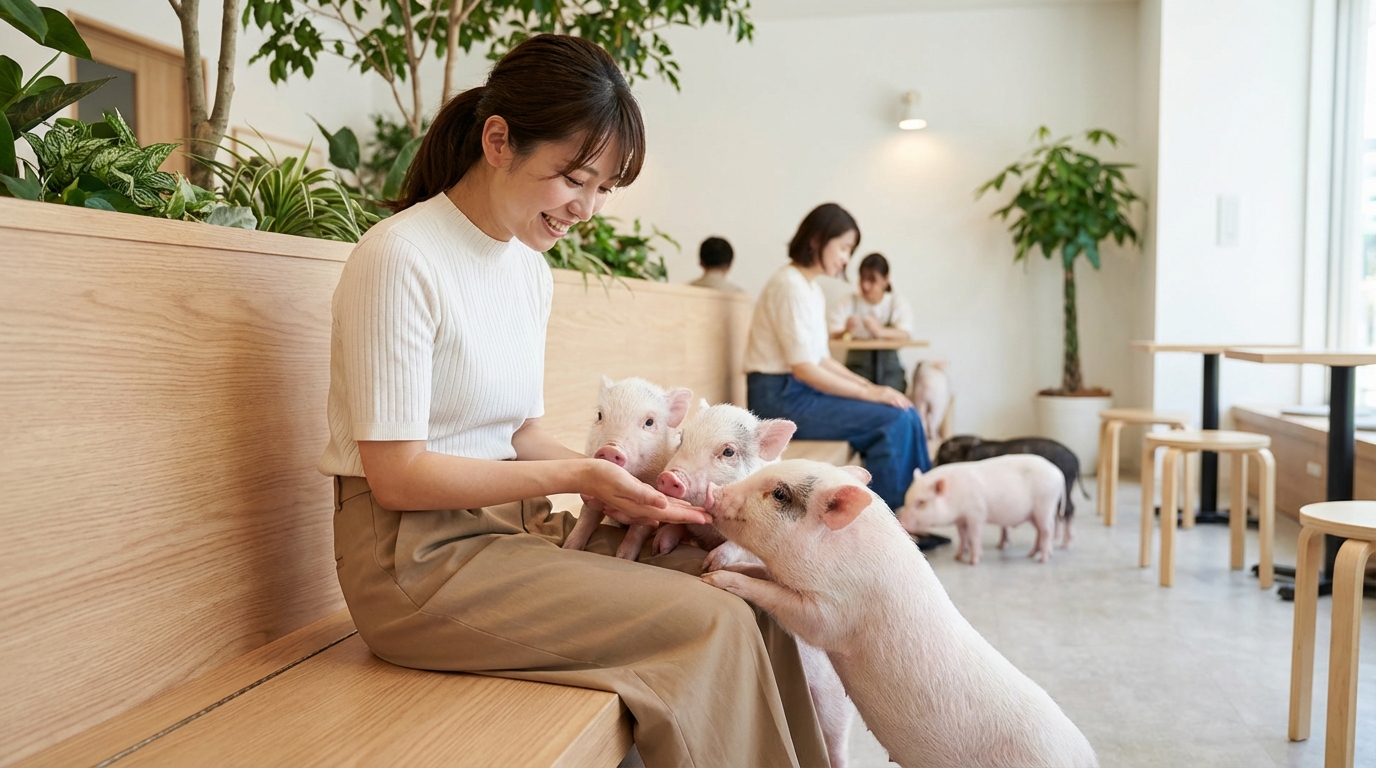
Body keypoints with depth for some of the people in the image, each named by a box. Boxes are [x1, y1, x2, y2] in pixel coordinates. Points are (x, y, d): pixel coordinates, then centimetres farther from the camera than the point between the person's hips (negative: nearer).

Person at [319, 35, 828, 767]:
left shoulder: (530, 266, 8)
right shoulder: (401, 259, -15)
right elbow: (395, 474, -16)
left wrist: (611, 477, -5)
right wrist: (575, 476, -18)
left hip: (510, 528, 7)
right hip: (418, 561, -7)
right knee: (713, 625, -18)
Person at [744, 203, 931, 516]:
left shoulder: (812, 289, 15)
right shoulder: (790, 285, -15)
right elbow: (803, 368, -19)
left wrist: (870, 386, 3)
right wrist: (869, 393, -15)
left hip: (801, 390, 9)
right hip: (781, 397, -9)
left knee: (904, 414, 0)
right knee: (894, 421, -17)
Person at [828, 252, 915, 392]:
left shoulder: (898, 303, 5)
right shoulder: (847, 303, 4)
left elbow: (905, 334, -13)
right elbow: (831, 335, -10)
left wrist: (880, 331, -35)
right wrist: (846, 331, -35)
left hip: (888, 363, 1)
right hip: (858, 363, -1)